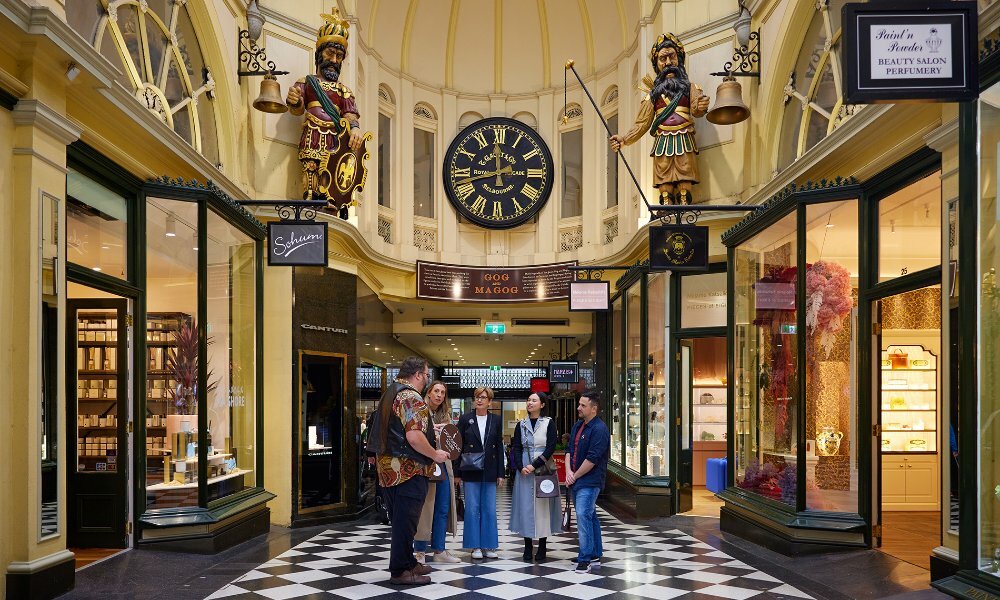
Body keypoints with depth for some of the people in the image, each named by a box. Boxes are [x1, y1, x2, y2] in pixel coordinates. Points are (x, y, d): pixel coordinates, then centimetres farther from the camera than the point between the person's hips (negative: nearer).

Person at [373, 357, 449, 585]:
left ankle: (407, 563, 27)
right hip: (408, 470, -10)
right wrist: (435, 455, -12)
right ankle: (400, 571, 5)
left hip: (388, 468, 10)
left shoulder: (390, 394, 15)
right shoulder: (411, 398, -16)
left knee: (400, 519, 17)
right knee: (406, 521, -2)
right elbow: (414, 437, -26)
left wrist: (428, 428, 25)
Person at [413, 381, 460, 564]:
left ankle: (439, 550, 15)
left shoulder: (445, 415, 16)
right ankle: (420, 551, 7)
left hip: (443, 464, 7)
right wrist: (431, 432, -21)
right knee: (424, 506, -3)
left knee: (443, 508, 7)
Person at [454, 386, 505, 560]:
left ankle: (488, 546, 11)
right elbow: (458, 446, 2)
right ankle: (475, 546, 8)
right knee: (472, 509, 1)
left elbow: (499, 447, 7)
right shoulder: (465, 419, 2)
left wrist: (500, 473, 3)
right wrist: (457, 472, -2)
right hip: (471, 471, -2)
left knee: (490, 509, 3)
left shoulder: (495, 420, 7)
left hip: (489, 471, 2)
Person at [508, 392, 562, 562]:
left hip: (543, 470, -3)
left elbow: (551, 448, -7)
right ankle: (528, 548, 8)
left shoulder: (548, 423, 0)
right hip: (524, 471, 3)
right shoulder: (521, 425, 9)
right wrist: (521, 467, -11)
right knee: (525, 506, 1)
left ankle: (542, 548, 7)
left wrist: (534, 465, -15)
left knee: (542, 506, 0)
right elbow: (516, 448, 5)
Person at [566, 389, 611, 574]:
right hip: (576, 481, 9)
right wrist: (569, 472, -3)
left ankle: (585, 558, -12)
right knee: (590, 517, 14)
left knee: (583, 516, -15)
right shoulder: (577, 426, 13)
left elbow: (592, 459, -19)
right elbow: (570, 449, 14)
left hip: (589, 482, -9)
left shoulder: (599, 429, -15)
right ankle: (596, 555, 22)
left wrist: (575, 476, -11)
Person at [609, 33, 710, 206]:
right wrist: (624, 139, -1)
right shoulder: (653, 92, 19)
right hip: (662, 144, 1)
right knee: (665, 188, -9)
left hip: (684, 143, -1)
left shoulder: (689, 87, 15)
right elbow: (642, 123, 14)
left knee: (685, 187, -12)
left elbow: (696, 110, -5)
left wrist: (700, 107, -29)